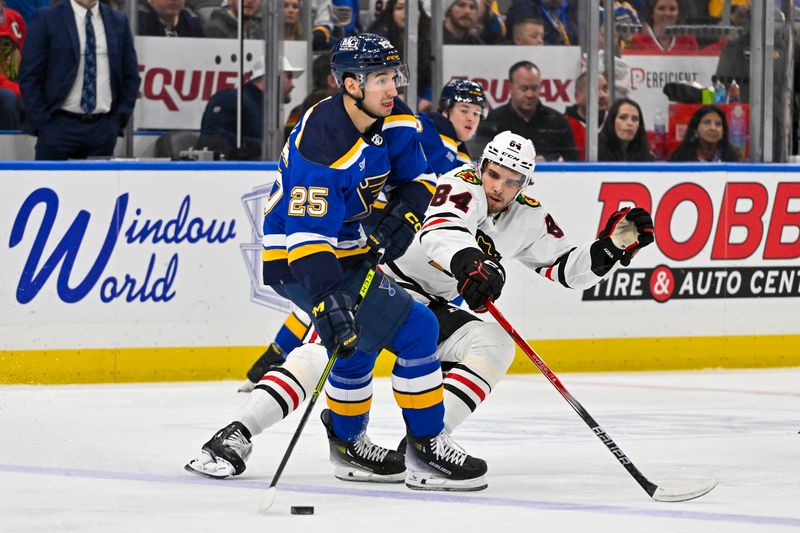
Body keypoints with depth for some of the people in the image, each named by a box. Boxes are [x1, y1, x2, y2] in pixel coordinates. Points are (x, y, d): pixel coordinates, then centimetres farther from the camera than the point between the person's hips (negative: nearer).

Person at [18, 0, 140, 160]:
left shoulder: (118, 21, 9)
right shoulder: (47, 18, -2)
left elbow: (131, 76, 15)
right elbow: (29, 77, -3)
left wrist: (120, 118, 5)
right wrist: (41, 122, -9)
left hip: (103, 128, 3)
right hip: (59, 126, -3)